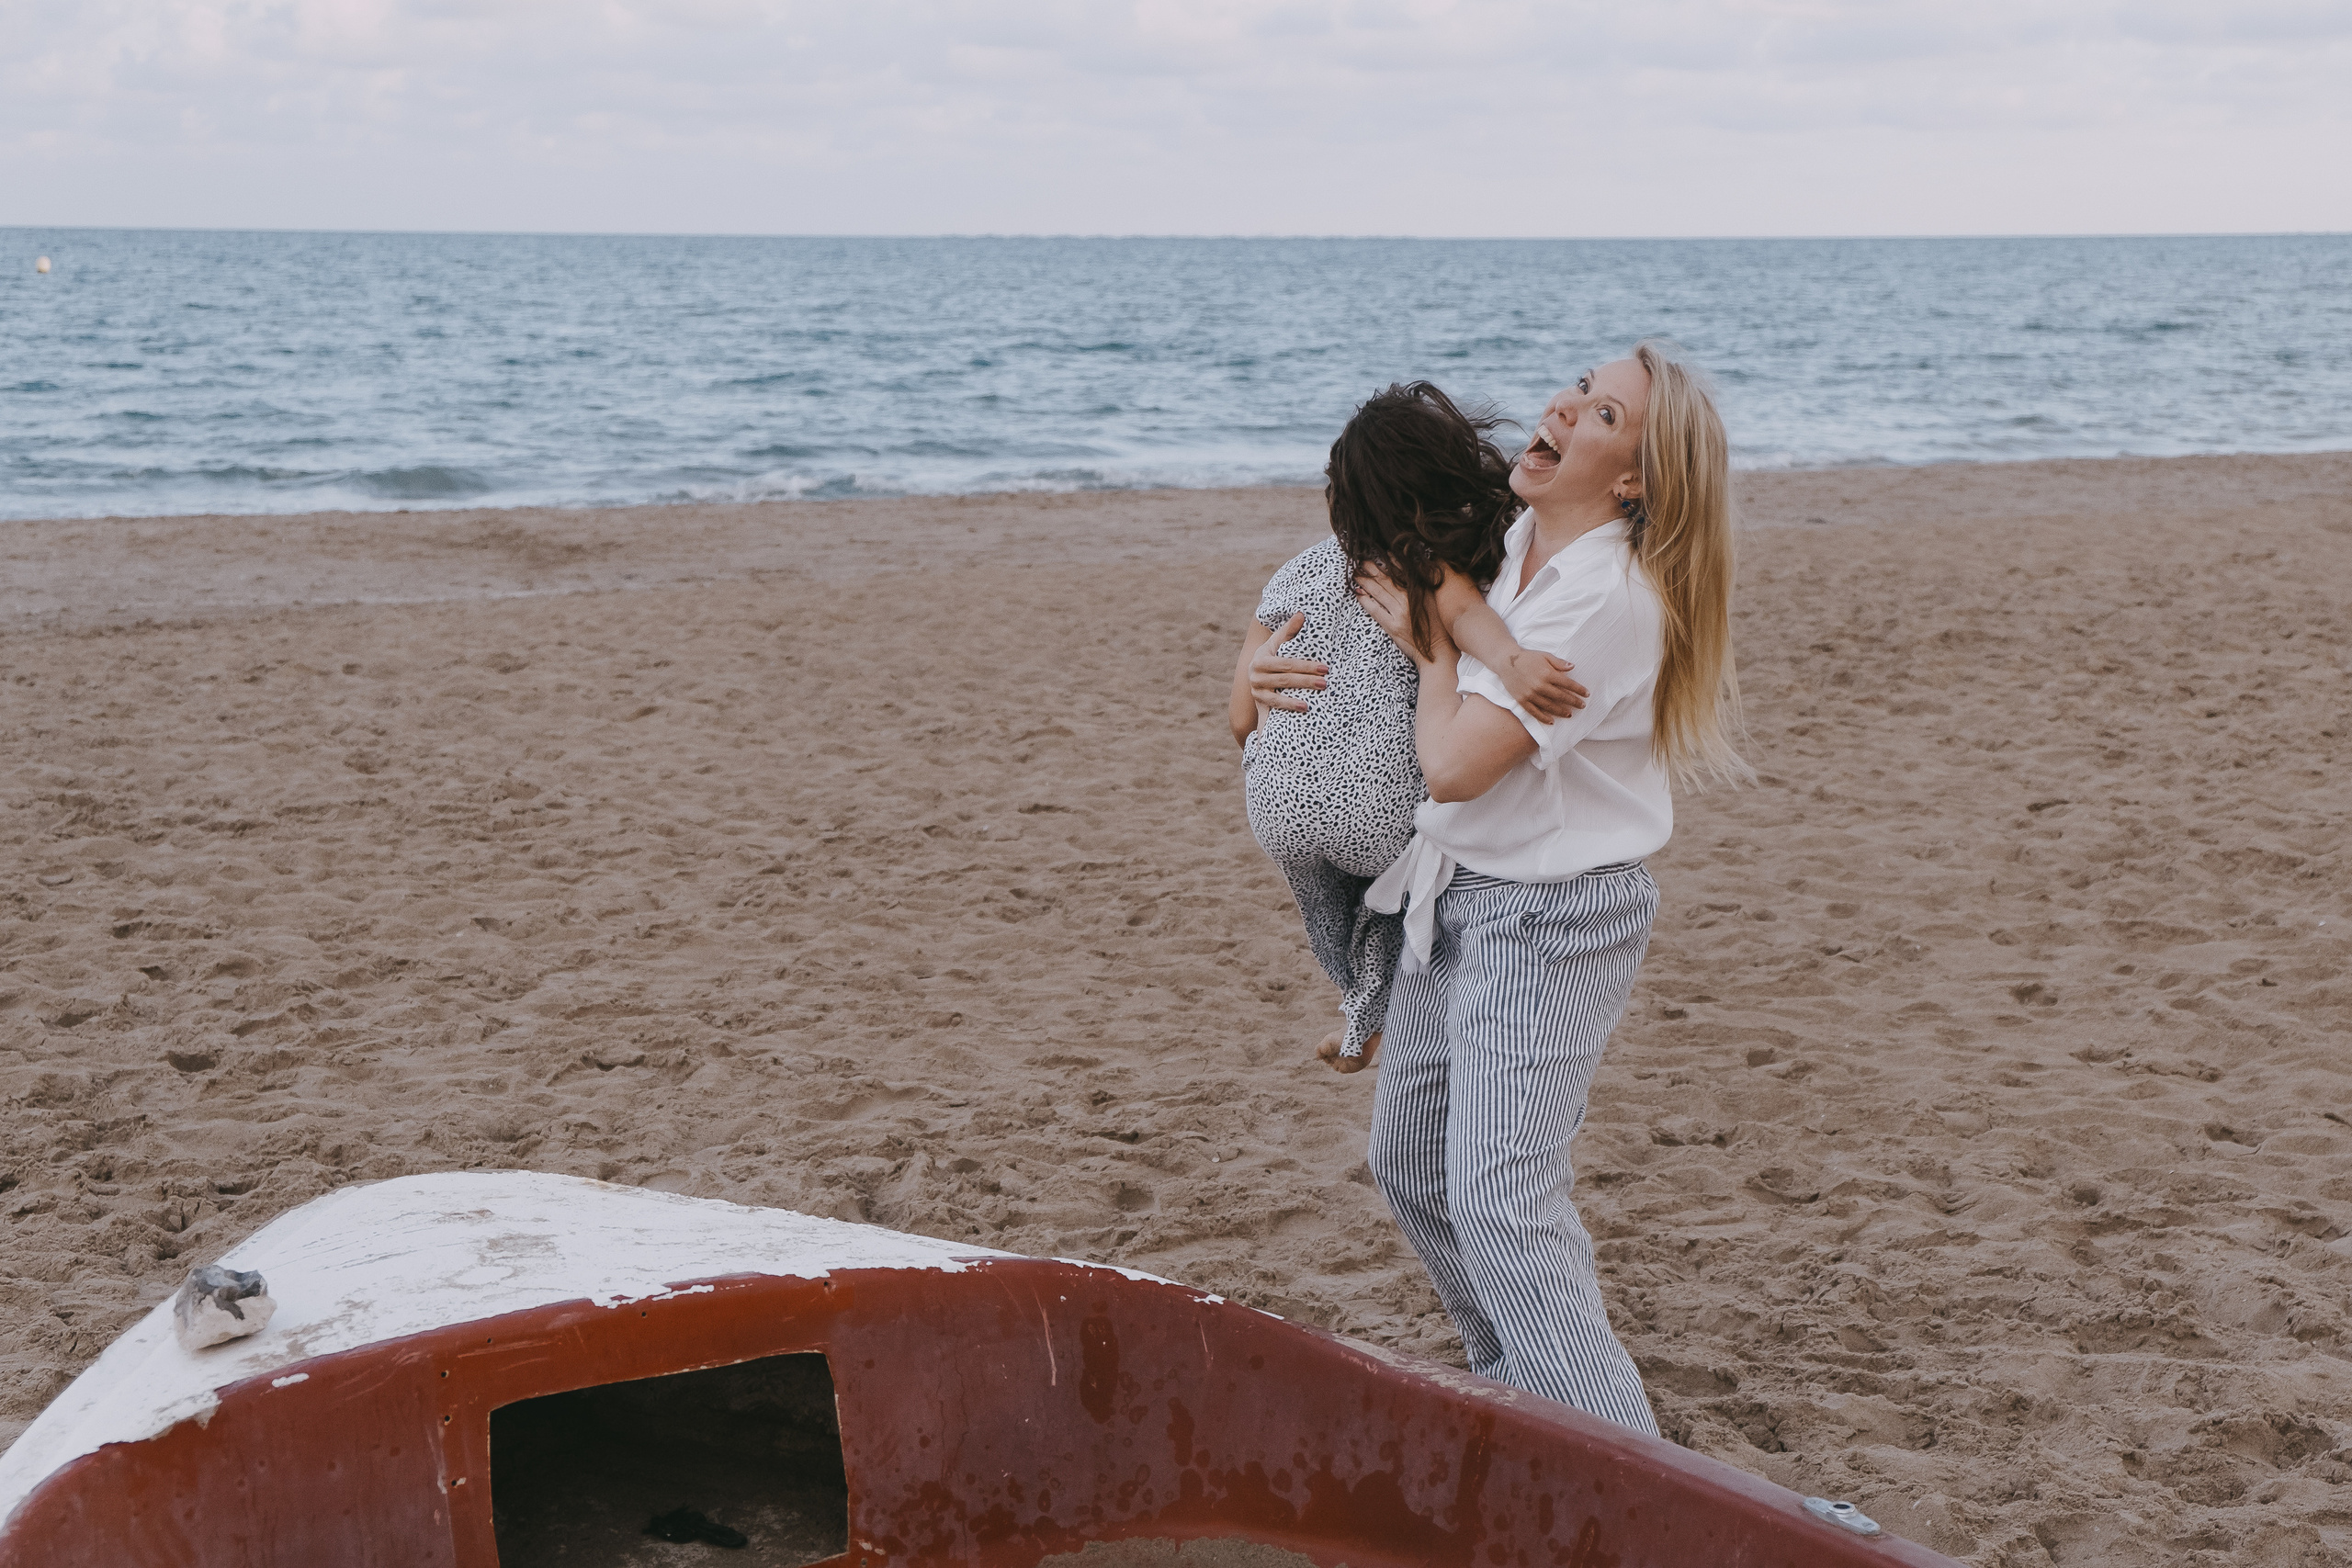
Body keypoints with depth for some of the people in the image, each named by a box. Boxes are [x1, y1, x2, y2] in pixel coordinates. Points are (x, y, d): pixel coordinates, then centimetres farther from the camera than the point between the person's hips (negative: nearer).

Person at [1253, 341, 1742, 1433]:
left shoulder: (1613, 598, -22)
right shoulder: (1497, 545, 3)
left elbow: (1455, 762, -25)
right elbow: (1374, 598, 24)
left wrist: (1432, 644, -8)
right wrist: (1267, 665, 7)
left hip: (1553, 915, -9)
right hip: (1455, 896, 9)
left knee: (1501, 1197, -16)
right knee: (1411, 1161, 20)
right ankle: (1514, 1381, 40)